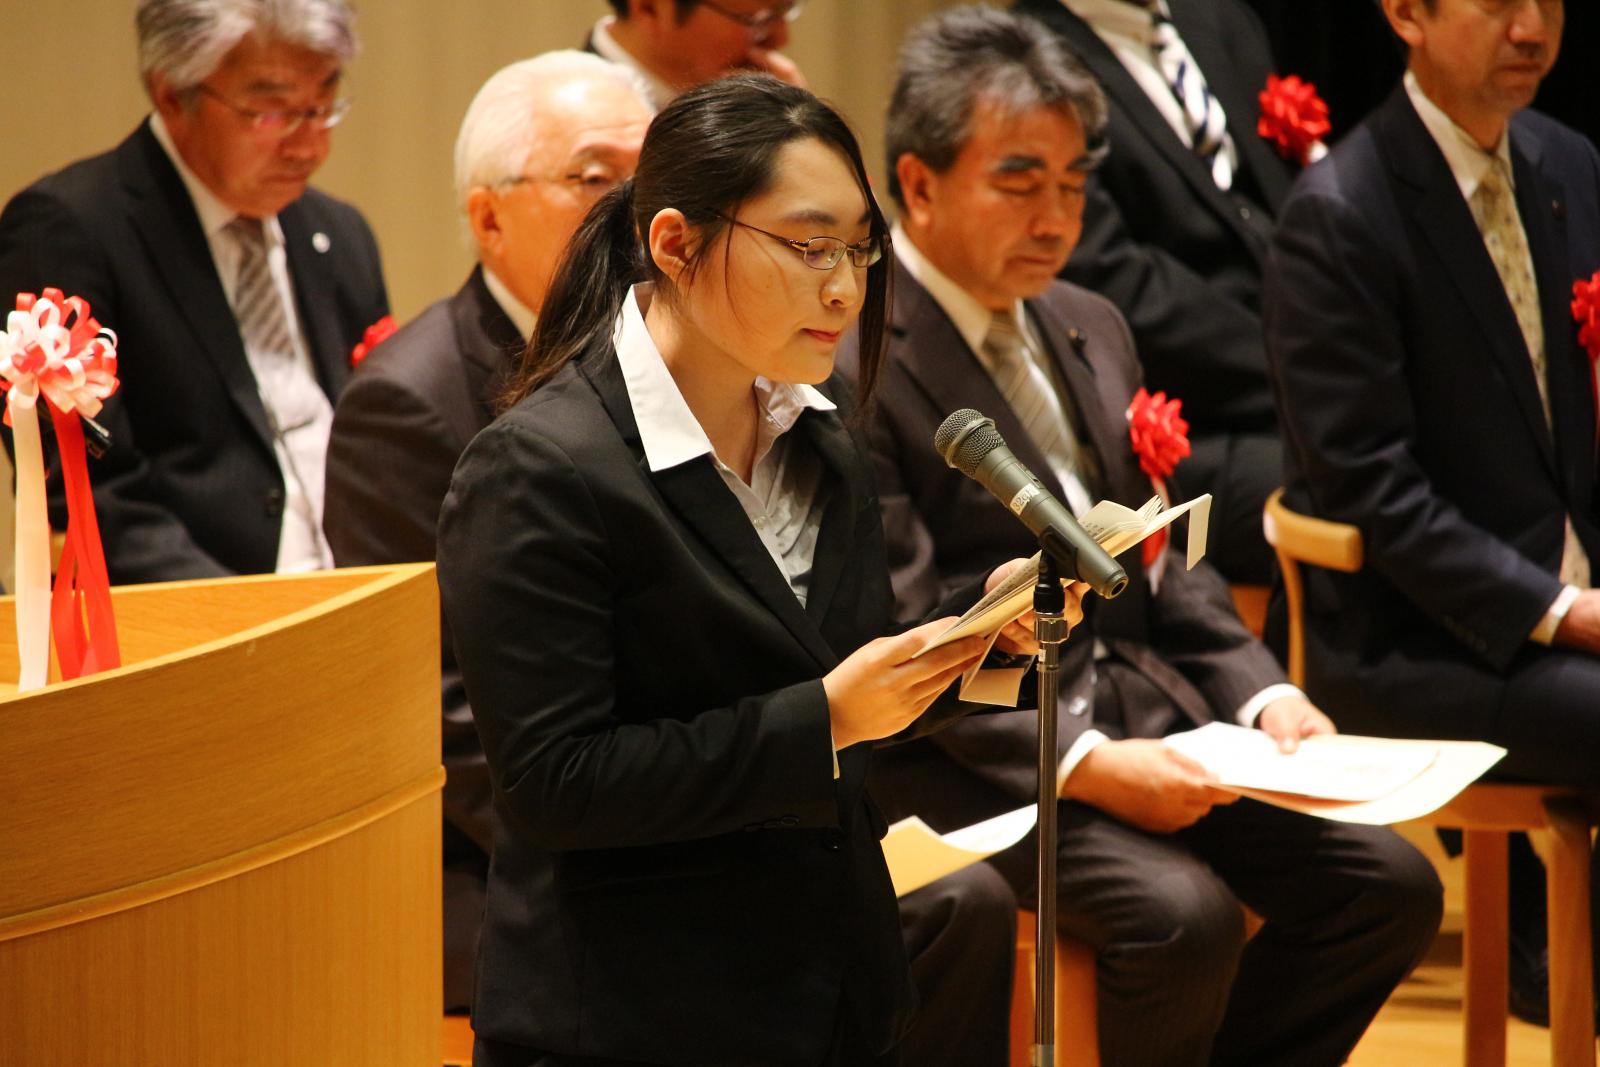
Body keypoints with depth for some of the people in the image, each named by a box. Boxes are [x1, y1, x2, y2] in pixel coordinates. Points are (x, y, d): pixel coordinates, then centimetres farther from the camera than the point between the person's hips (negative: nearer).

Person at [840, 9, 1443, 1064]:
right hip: (970, 752, -8)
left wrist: (1257, 690, 2)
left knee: (1390, 886, -6)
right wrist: (1081, 763, -25)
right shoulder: (852, 363, -13)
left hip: (1142, 712, 8)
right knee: (1184, 914, -30)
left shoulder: (1091, 328, 15)